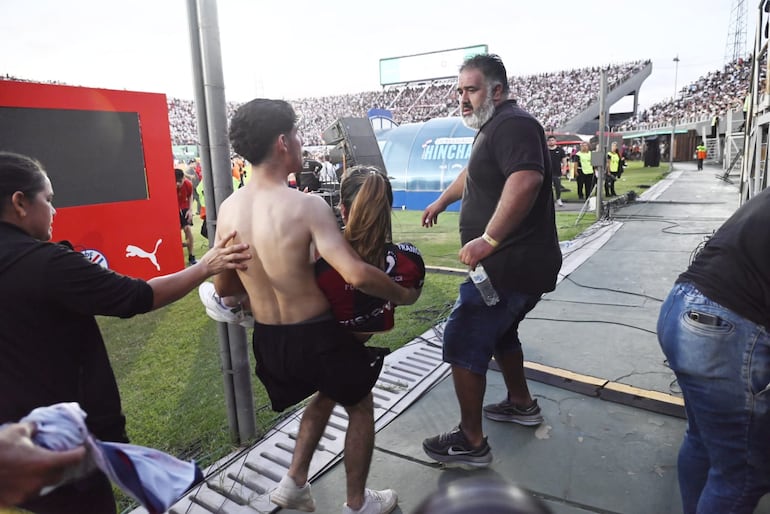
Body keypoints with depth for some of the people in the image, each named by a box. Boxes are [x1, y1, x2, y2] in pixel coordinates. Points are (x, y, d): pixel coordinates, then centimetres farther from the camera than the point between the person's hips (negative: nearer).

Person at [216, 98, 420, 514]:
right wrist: (401, 295, -11)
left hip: (267, 338, 6)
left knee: (326, 394, 34)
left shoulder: (228, 209, -4)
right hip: (317, 335, -6)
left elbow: (223, 287, 5)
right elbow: (356, 275, -28)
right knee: (360, 406, 22)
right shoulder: (306, 206, -22)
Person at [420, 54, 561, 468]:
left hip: (508, 266, -11)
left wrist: (489, 239, -34)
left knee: (463, 344, -5)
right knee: (498, 331, 26)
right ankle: (521, 403, 43)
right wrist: (441, 202, 47)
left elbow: (525, 179, -33)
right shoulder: (492, 127, 18)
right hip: (522, 263, 11)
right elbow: (473, 173, 36)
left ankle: (471, 441, 7)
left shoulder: (512, 124, -15)